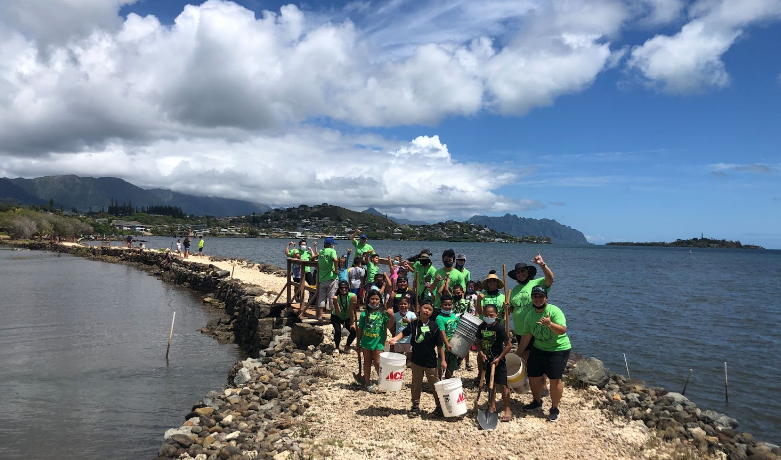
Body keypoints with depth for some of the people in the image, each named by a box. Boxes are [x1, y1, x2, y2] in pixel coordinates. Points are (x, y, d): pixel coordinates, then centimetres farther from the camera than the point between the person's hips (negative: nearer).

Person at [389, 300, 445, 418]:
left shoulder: (434, 327, -9)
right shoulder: (413, 324, -4)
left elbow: (439, 345, -5)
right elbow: (404, 332, 3)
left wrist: (443, 360, -5)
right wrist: (395, 338, -17)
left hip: (430, 361, -2)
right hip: (416, 359, 2)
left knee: (434, 384, 8)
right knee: (416, 384, 13)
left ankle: (440, 407, 20)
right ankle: (415, 406, 26)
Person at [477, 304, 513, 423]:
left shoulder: (499, 328, -17)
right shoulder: (481, 327, 0)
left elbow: (509, 345, -16)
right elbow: (478, 342, 10)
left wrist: (499, 358, -16)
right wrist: (480, 353, -9)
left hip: (498, 361, -6)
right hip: (487, 360, 6)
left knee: (502, 385, -6)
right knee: (491, 384, 16)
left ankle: (507, 410, 1)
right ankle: (492, 407, 30)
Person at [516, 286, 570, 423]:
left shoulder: (554, 310, -17)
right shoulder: (530, 316, 0)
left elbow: (562, 330, -28)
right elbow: (526, 337, 7)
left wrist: (550, 324, -46)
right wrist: (517, 354, 10)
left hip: (558, 350, -6)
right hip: (538, 349, 6)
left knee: (555, 379, -10)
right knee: (533, 377, 8)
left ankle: (554, 409, 9)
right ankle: (537, 402, 33)